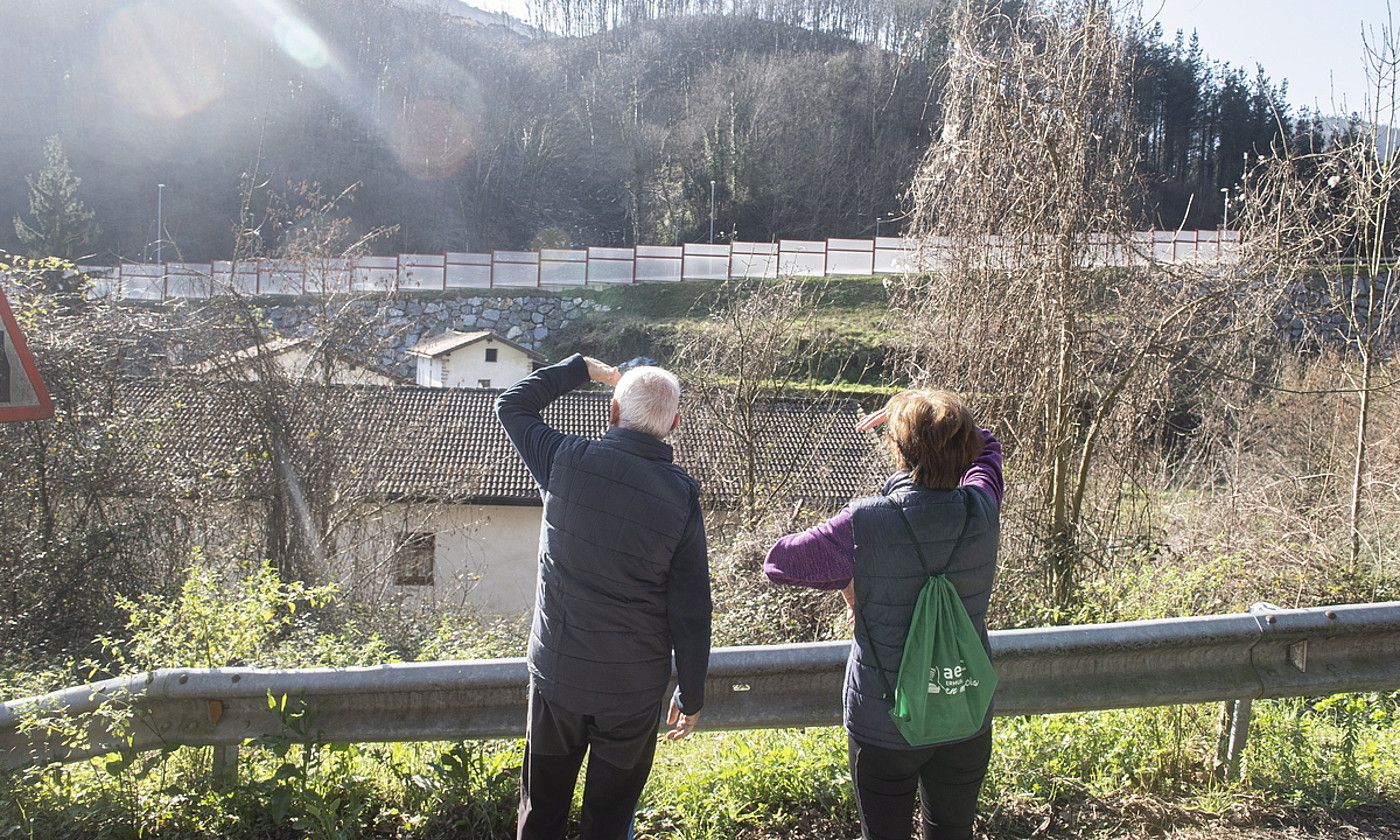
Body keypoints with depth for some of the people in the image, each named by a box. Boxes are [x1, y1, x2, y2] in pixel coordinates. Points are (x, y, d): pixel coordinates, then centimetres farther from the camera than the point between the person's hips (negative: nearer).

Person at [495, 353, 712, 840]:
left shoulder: (567, 462, -12)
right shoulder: (681, 495, -13)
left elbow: (511, 404, 9)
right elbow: (691, 609, -9)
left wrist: (581, 368, 16)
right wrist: (691, 695, 2)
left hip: (556, 672, 1)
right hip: (635, 687, -1)